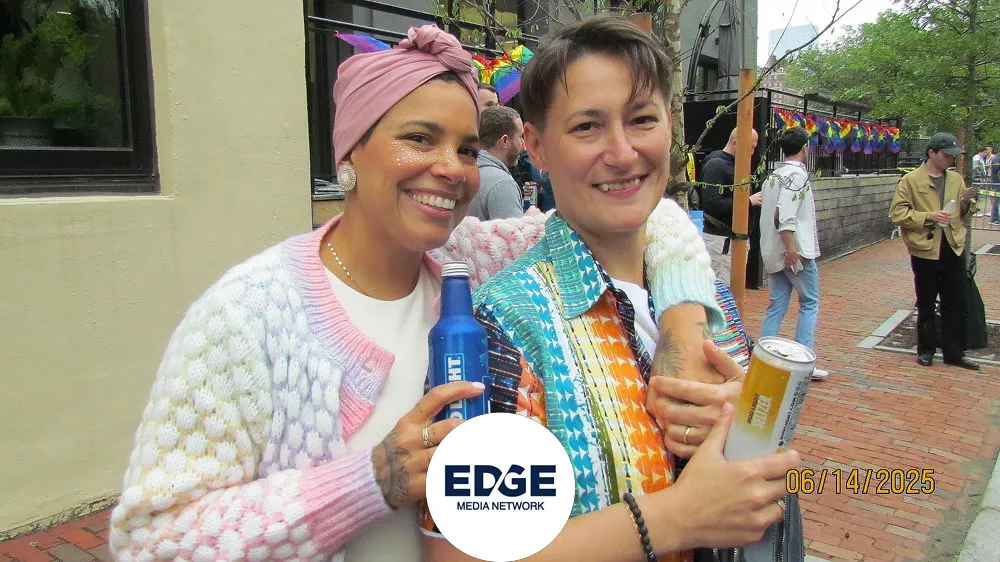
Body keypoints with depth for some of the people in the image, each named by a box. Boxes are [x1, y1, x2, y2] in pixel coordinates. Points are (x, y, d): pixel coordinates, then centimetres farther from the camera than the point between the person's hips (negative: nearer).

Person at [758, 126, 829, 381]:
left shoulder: (774, 174, 14)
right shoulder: (797, 174, -13)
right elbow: (784, 214, -24)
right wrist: (792, 249, -25)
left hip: (773, 252, 8)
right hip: (798, 251, -8)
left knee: (777, 305, 9)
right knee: (810, 303, 4)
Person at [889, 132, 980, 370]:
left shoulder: (956, 179, 12)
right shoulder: (911, 180, -4)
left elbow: (963, 214, 19)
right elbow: (897, 213, -11)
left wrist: (967, 203, -2)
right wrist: (928, 216, -20)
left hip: (953, 249, 4)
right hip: (925, 250, -4)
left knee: (957, 304, 7)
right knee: (926, 305, 8)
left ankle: (954, 353, 17)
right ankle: (926, 350, 21)